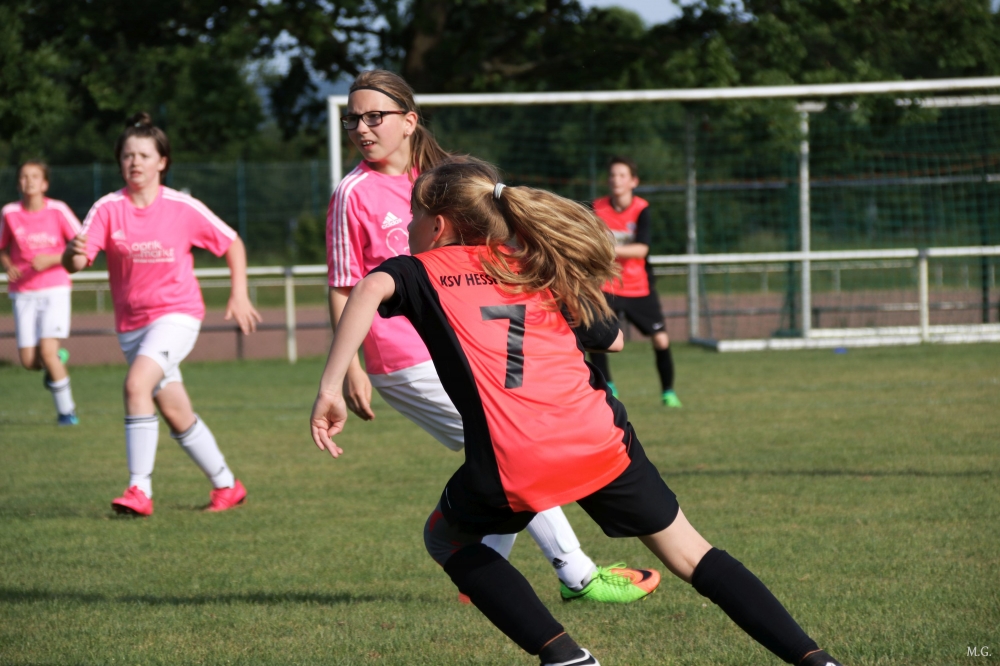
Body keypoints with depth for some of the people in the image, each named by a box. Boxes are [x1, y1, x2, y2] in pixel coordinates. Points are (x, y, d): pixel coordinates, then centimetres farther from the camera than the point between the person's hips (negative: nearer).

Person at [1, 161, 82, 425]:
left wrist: (50, 260, -17)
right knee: (29, 360, -5)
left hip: (54, 288, -3)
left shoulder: (57, 210, -7)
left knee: (47, 350, -18)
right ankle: (58, 360, 31)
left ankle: (66, 410, -1)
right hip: (23, 292, 3)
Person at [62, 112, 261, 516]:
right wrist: (73, 252, -40)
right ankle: (226, 486, 28)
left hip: (177, 313, -4)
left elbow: (232, 244, 6)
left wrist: (239, 295, -2)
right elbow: (75, 262, -17)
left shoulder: (183, 209, -7)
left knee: (137, 384, -27)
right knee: (176, 415, 10)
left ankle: (140, 489, -25)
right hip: (131, 323, 4)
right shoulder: (108, 209, -5)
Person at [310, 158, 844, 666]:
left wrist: (330, 387, -14)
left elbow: (370, 290, -10)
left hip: (513, 470, -3)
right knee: (690, 554, 19)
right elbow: (613, 339, 32)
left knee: (446, 538, 26)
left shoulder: (422, 271, 13)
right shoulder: (537, 269, 24)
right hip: (602, 444, 4)